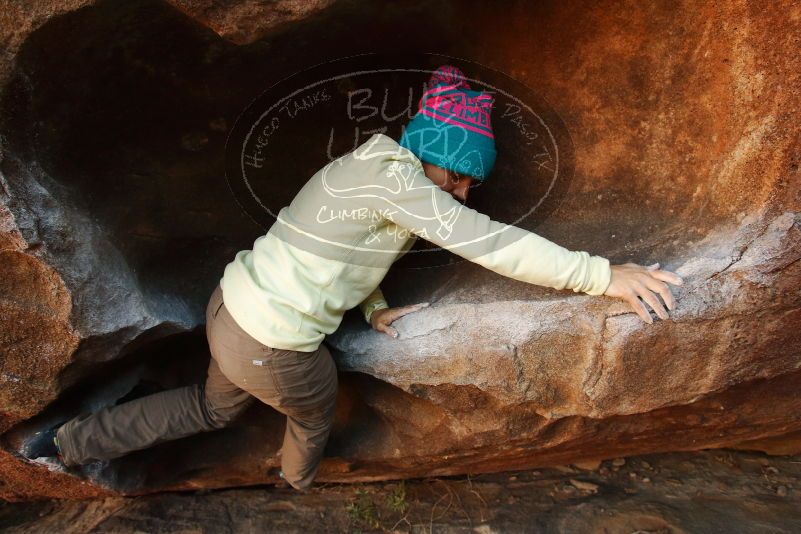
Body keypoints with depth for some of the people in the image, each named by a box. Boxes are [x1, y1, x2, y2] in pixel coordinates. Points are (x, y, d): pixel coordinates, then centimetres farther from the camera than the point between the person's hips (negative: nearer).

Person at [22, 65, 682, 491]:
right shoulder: (397, 178, -23)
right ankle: (300, 485, 55)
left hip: (230, 305, 9)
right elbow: (492, 243, -27)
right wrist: (604, 275, -24)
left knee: (212, 408, 32)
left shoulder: (372, 160, 6)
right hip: (272, 348, -9)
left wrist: (375, 310, 9)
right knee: (317, 411, 23)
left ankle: (72, 441, 38)